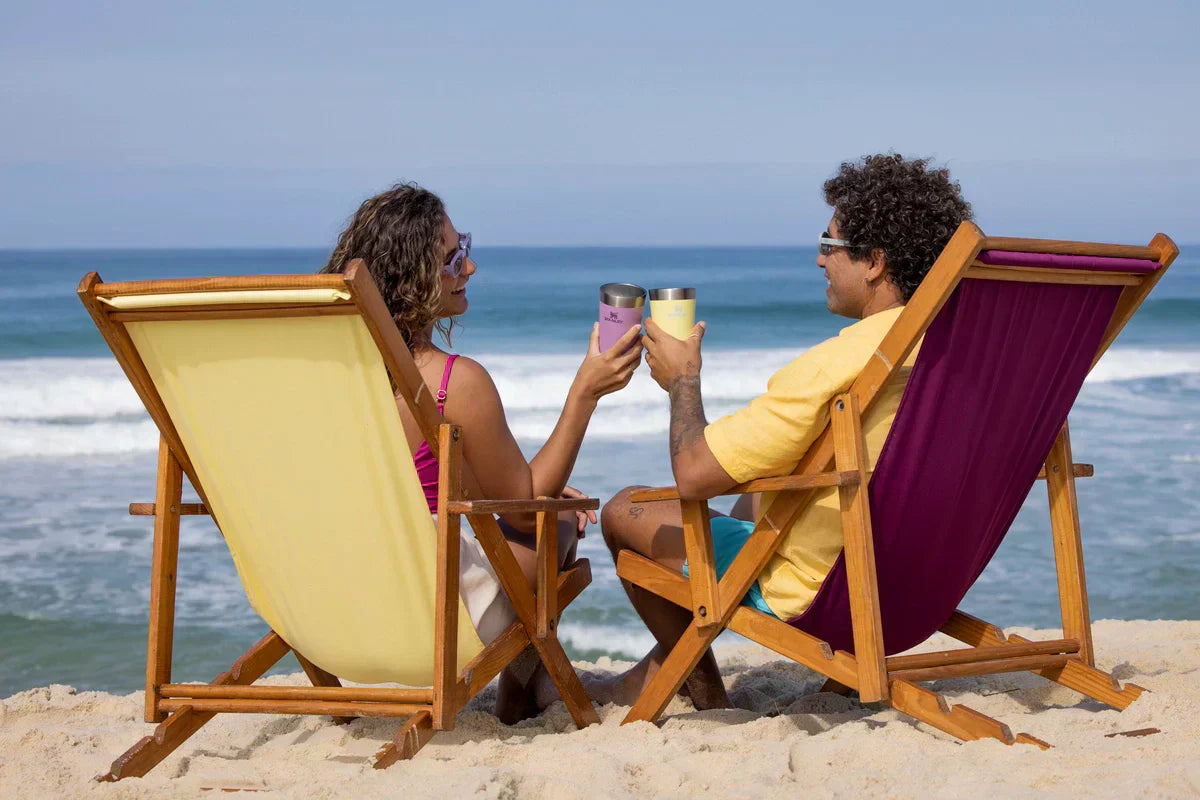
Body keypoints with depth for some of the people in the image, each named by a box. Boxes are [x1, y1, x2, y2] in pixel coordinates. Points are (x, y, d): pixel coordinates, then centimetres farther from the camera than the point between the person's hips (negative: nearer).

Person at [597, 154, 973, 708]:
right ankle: (660, 671, 39)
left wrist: (682, 379, -6)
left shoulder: (835, 366, -30)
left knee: (624, 512, 10)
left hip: (816, 598, -8)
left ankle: (705, 693, 28)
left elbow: (693, 474, -25)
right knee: (756, 489, 33)